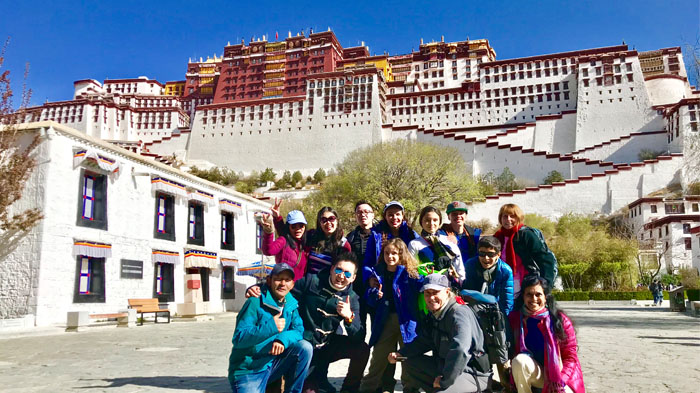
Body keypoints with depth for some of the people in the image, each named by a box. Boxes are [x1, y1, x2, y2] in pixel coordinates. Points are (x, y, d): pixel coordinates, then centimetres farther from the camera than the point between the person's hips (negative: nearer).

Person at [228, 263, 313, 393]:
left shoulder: (291, 305, 4)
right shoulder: (255, 302, -14)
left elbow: (299, 330, -4)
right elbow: (238, 338, -19)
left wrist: (283, 339, -26)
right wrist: (270, 327, -32)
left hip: (273, 364, 6)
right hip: (248, 371, -5)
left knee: (305, 347, -15)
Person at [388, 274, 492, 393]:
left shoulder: (459, 314, -24)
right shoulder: (435, 315, 4)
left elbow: (460, 351, -37)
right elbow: (423, 341, 14)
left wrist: (445, 381, -29)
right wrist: (400, 354, 0)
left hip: (474, 375, -9)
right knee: (410, 364, 14)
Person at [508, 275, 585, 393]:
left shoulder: (561, 320, -8)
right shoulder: (514, 318, -5)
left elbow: (570, 357, -5)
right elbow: (511, 350, 0)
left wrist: (560, 380, -18)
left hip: (558, 374, -1)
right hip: (530, 373, 1)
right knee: (520, 360, -32)